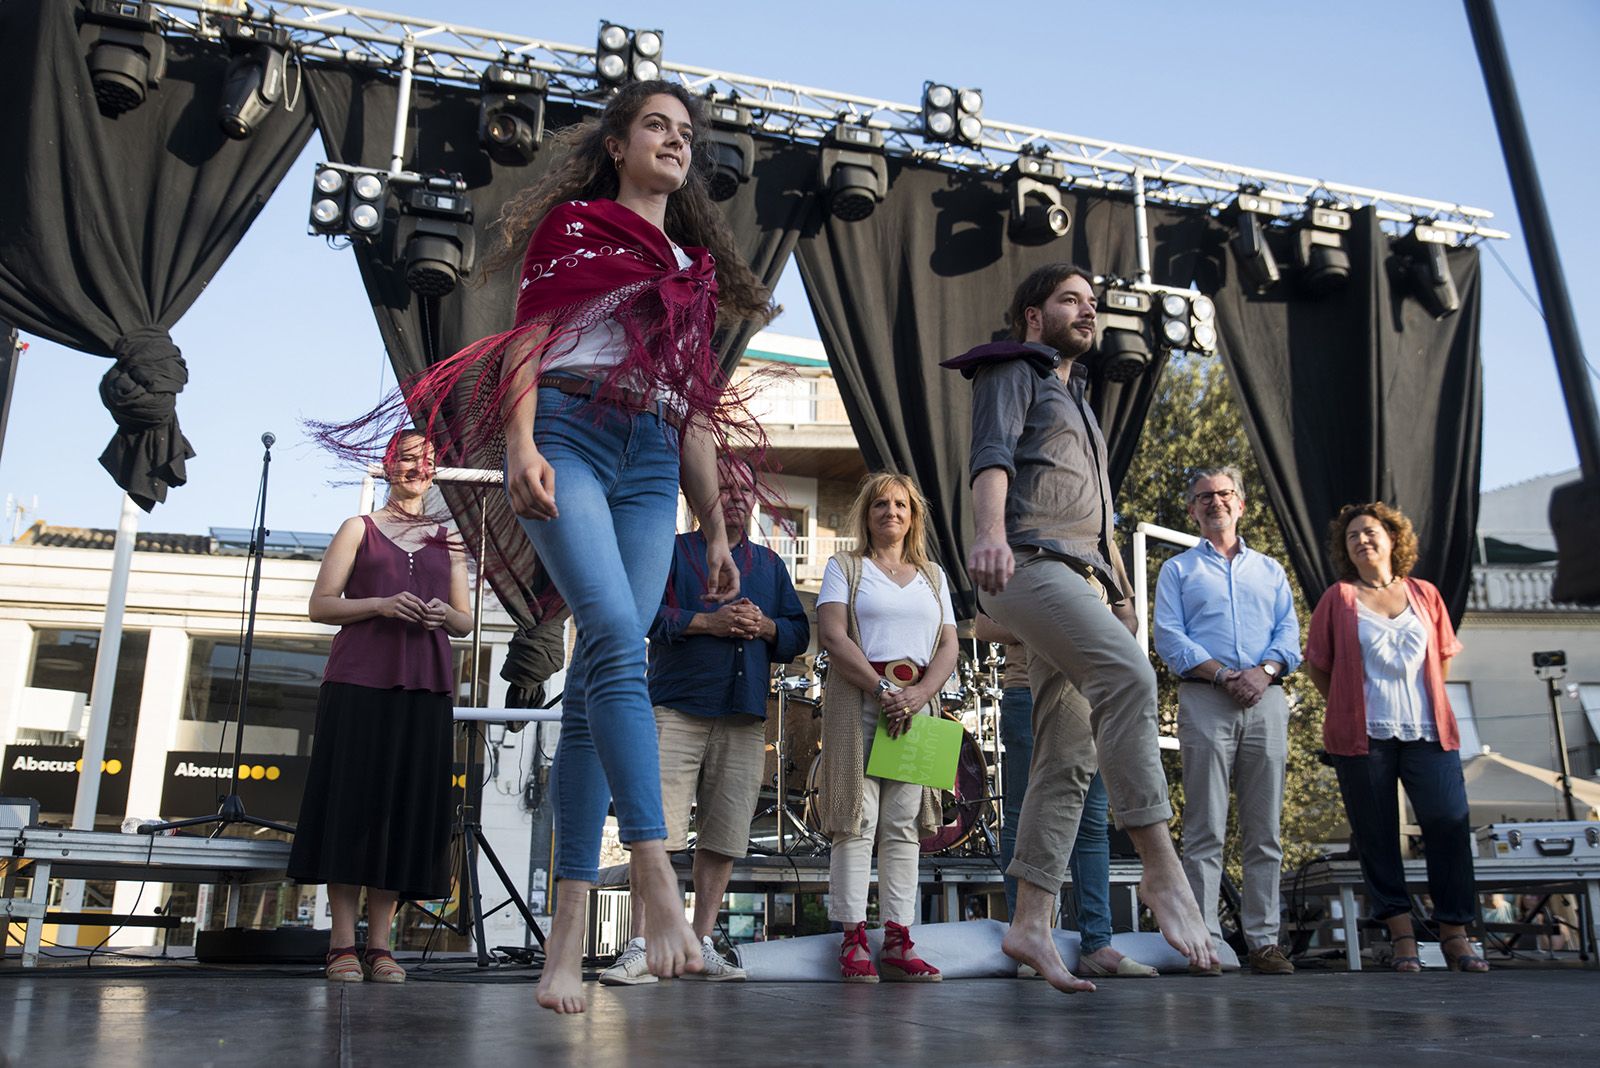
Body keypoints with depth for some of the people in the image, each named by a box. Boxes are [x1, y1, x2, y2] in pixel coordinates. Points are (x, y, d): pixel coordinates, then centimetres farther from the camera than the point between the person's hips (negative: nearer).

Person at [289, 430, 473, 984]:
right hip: (359, 681, -2)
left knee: (409, 804, -2)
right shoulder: (359, 529, 14)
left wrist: (446, 615, -4)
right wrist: (381, 605, -10)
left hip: (425, 687, 2)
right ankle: (342, 944, -1)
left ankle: (380, 944, 3)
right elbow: (321, 606, 6)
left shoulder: (447, 540, 20)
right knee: (352, 798, -6)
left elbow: (466, 622, 19)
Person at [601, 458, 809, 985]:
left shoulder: (769, 563, 22)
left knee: (723, 837, 4)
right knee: (658, 830, -11)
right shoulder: (673, 551, 11)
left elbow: (799, 632, 18)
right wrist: (707, 622, -13)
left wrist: (766, 626, -3)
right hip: (678, 708, -4)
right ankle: (640, 949, -8)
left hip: (745, 716, 4)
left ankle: (702, 946, 13)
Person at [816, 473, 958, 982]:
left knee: (905, 825, 0)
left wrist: (918, 694, -8)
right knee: (857, 820, -7)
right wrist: (883, 690, -14)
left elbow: (949, 647, 11)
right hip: (858, 698, -3)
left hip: (917, 704, 3)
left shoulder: (933, 575, 20)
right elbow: (832, 636, -4)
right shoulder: (845, 566, 10)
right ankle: (853, 939, -5)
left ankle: (898, 942, 1)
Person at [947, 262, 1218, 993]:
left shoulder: (1076, 399, 33)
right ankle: (1162, 872, -31)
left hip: (1080, 581, 9)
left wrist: (1120, 592, 23)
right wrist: (989, 529, -33)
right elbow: (991, 454, -13)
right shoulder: (1013, 372, 7)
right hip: (1031, 564, -9)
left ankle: (1031, 926, -1)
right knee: (1128, 676, -30)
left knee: (1067, 758, -1)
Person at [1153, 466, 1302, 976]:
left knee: (1265, 830, 2)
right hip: (1206, 701, -3)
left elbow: (1289, 633, 11)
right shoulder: (1178, 570, 14)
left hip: (1265, 700, 3)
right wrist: (1223, 674, -12)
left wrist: (1264, 671, -10)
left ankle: (1263, 938, 6)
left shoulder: (1270, 570, 23)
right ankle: (1204, 940, -5)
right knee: (1205, 828, -6)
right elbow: (1168, 637, 1)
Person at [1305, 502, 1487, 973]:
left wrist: (1422, 703, 14)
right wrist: (1352, 708, 5)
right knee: (1376, 836, 0)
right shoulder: (1338, 599, 6)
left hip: (1428, 734, 2)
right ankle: (1401, 934, 7)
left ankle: (1455, 935, 3)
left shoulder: (1424, 594, 12)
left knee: (1449, 825, -6)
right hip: (1363, 736, -1)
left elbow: (1444, 655, 20)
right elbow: (1317, 665, 8)